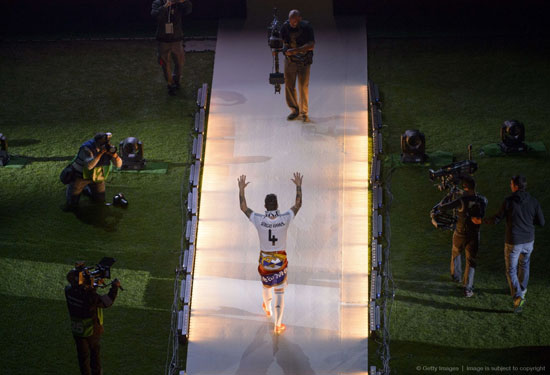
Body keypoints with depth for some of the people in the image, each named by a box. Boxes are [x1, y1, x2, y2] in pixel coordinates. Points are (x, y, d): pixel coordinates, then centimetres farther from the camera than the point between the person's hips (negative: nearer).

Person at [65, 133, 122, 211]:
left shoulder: (108, 148, -15)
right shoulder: (87, 148, -32)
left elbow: (119, 164, -16)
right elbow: (89, 165, -48)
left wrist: (114, 154, -36)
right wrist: (101, 152, -52)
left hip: (96, 176, 5)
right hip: (80, 175, -5)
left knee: (100, 200, 10)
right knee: (71, 206, -4)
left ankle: (86, 188, 35)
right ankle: (70, 187, 28)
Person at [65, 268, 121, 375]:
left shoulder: (69, 291, -22)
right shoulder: (91, 296, -34)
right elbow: (107, 302, -19)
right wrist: (114, 287, -9)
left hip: (76, 330, 2)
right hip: (92, 330, -2)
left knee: (83, 355, 20)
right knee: (94, 352, 25)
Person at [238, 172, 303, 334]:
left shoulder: (259, 220, -20)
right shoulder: (285, 219, -19)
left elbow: (243, 207, -4)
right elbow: (298, 204, -2)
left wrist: (241, 189, 4)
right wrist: (298, 186, 7)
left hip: (265, 260, 1)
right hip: (281, 261, -1)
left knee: (266, 285, 29)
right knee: (280, 292, 8)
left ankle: (268, 308, 57)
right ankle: (278, 325, 10)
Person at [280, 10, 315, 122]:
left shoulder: (306, 27, -16)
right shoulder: (285, 26, -7)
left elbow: (311, 45, -23)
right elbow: (281, 40, 6)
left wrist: (295, 50, -32)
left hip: (304, 61, -3)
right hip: (290, 60, 3)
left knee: (303, 87, -1)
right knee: (289, 85, 3)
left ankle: (303, 113, 11)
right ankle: (294, 110, 19)